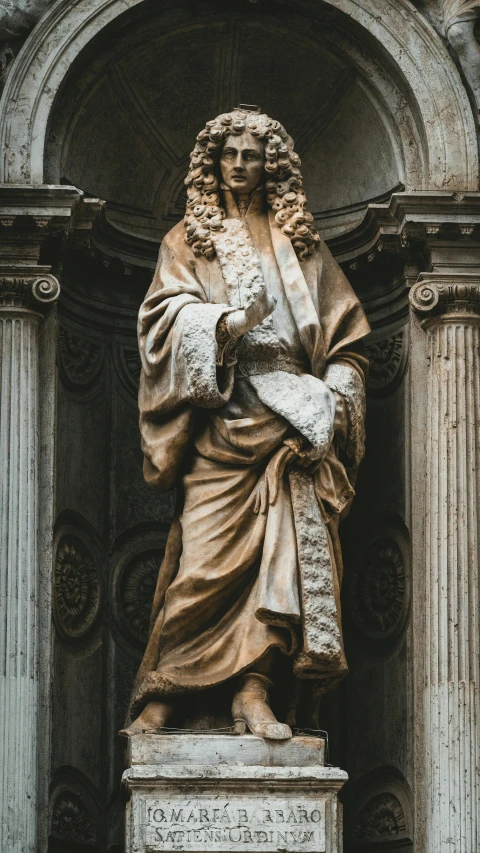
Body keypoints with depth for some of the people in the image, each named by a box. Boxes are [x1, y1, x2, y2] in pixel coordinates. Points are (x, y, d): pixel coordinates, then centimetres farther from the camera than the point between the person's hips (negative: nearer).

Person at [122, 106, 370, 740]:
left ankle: (254, 691, -11)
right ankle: (161, 693, -7)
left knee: (285, 549, -10)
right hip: (222, 421, -2)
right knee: (207, 557, -11)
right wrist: (223, 323, -19)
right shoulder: (189, 239, 15)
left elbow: (345, 331, 15)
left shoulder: (299, 241, 19)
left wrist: (333, 399, 0)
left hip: (291, 420, 2)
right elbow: (165, 312, 0)